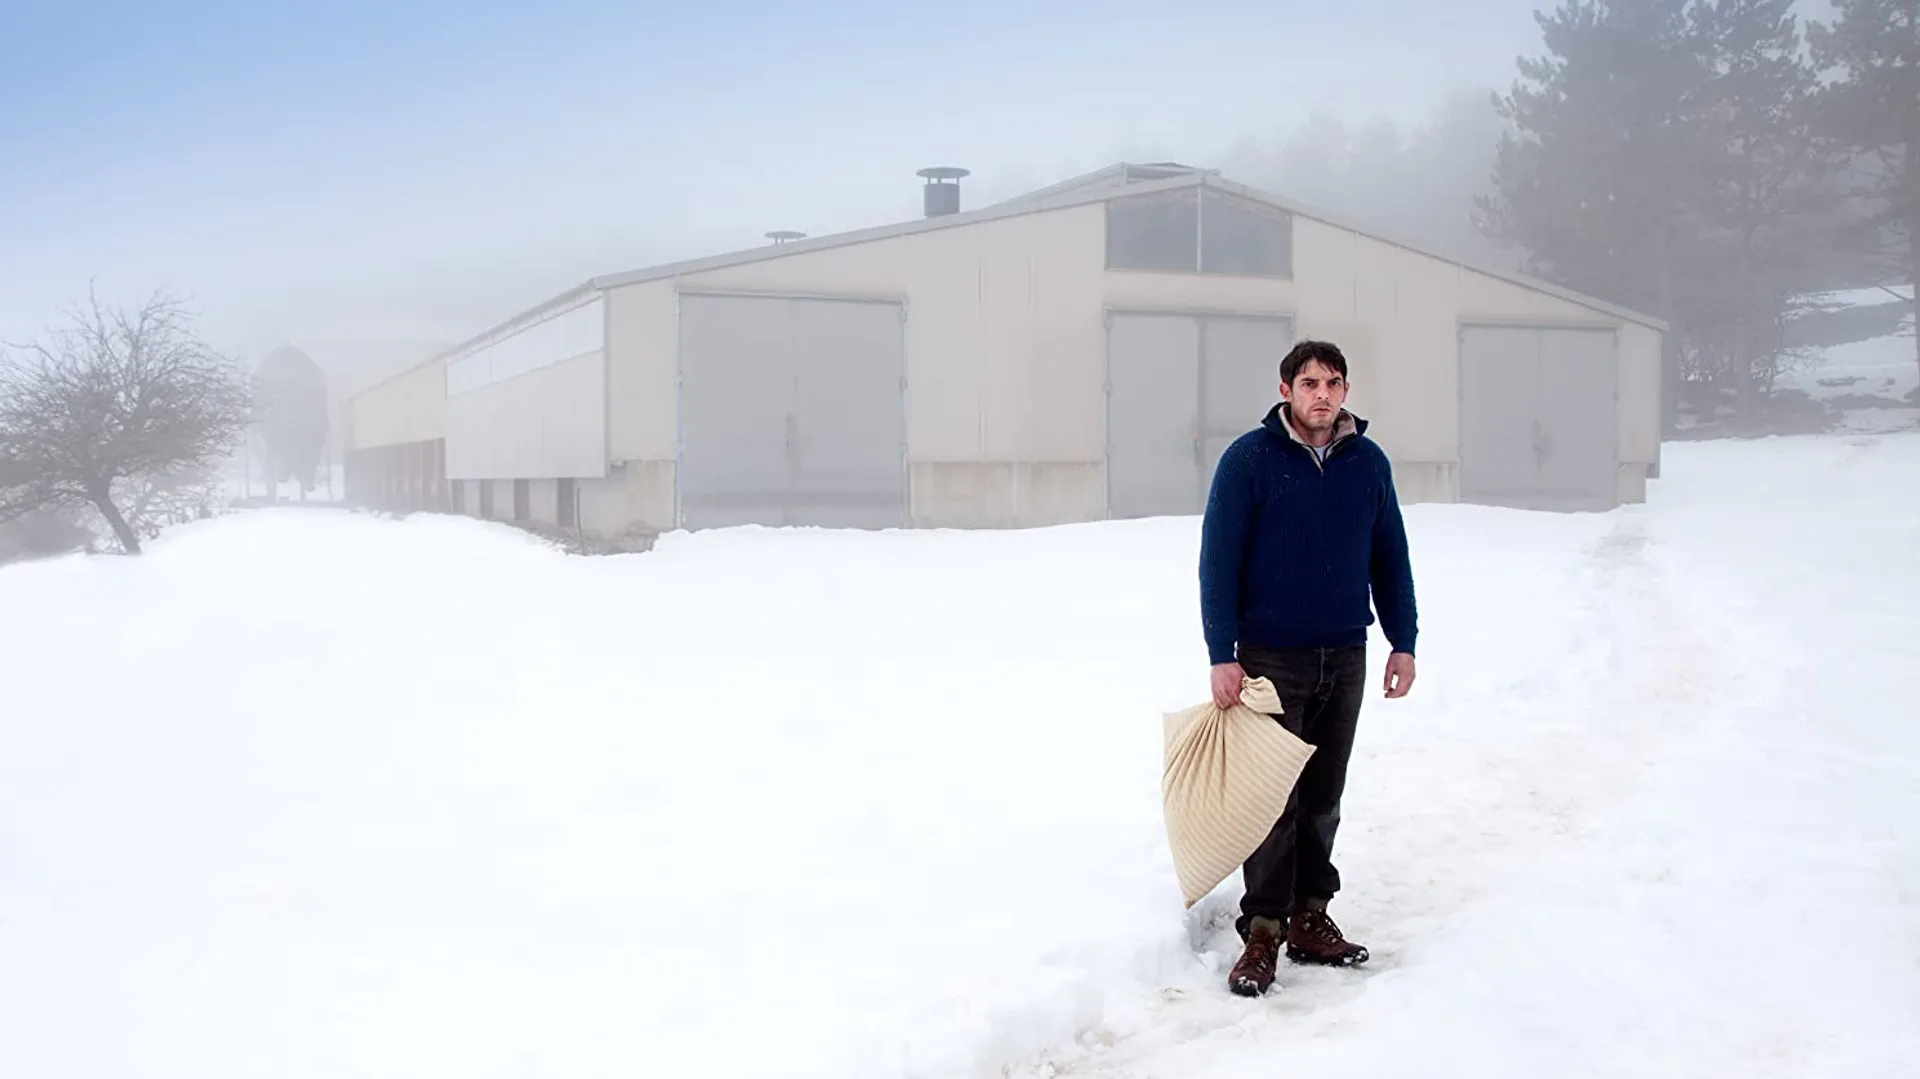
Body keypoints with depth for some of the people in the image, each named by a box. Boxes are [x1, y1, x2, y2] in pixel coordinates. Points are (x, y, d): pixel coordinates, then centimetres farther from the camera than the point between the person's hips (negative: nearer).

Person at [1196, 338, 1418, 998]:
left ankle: (1310, 918, 21)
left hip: (1345, 657, 4)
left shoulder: (1368, 462, 5)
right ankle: (1263, 932, 5)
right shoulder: (1249, 459, -7)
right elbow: (1218, 560, -8)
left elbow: (1390, 557, 12)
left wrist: (1403, 641, 8)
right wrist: (1222, 655, -13)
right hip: (1270, 658, -4)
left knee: (1323, 797, 11)